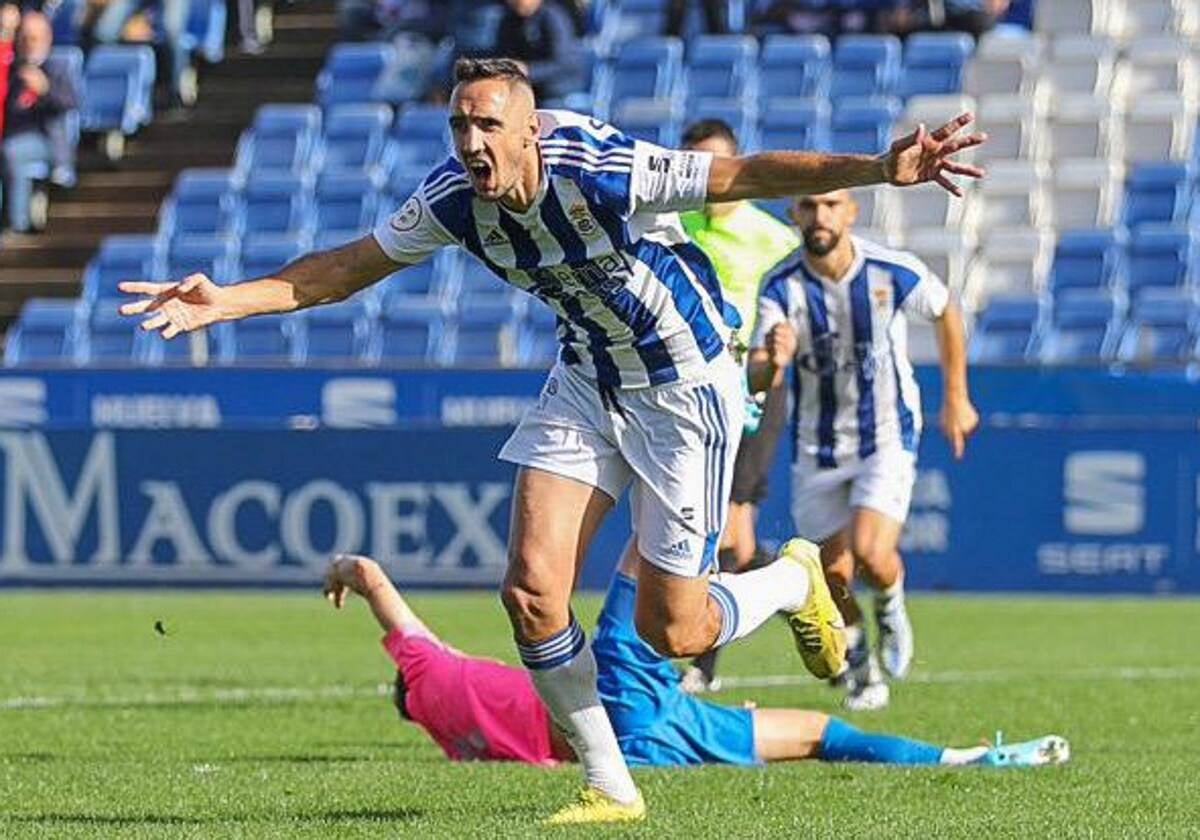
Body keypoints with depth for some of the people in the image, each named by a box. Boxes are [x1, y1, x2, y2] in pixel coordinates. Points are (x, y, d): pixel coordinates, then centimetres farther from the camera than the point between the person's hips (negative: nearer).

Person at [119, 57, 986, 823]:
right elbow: (350, 266, 1)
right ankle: (612, 789, 5)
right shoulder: (453, 197, -13)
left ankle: (796, 582, 31)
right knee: (533, 588, -11)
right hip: (586, 382, 6)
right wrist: (227, 301, -8)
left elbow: (745, 174, -33)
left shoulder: (600, 173, -30)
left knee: (673, 631, -3)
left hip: (684, 386, -6)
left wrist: (881, 168, -45)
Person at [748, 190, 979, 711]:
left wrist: (956, 398, 10)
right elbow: (757, 380, -25)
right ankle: (859, 670, 31)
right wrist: (772, 363, -50)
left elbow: (946, 312, 5)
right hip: (816, 448, 2)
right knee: (833, 575, 3)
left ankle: (890, 606, 15)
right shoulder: (781, 286, -15)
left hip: (887, 438, -2)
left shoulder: (894, 272, -16)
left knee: (870, 555, -21)